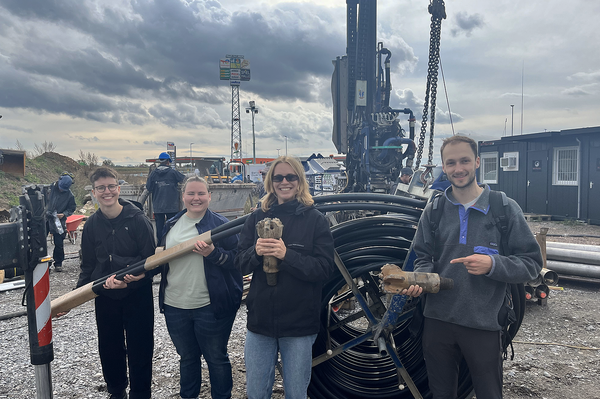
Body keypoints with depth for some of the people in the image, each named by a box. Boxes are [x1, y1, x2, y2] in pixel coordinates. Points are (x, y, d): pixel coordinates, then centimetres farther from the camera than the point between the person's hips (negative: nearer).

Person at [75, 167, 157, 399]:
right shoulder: (92, 225, 2)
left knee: (139, 348, 5)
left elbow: (151, 259, -11)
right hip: (105, 296, 4)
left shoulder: (137, 219, -11)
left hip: (137, 295, -4)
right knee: (109, 348, 15)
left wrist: (129, 279, -25)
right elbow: (88, 266, 10)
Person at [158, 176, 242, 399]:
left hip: (210, 307, -5)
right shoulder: (171, 225, 8)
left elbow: (237, 260, -11)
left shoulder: (222, 225, -8)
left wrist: (214, 253, -26)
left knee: (216, 358, 12)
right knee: (187, 357, 22)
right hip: (174, 306, 5)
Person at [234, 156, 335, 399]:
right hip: (260, 320, 3)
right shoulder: (257, 218, 4)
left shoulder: (315, 220, -5)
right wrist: (255, 252, -20)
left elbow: (324, 268, -12)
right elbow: (240, 263, 2)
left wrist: (287, 255, -25)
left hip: (299, 323, -2)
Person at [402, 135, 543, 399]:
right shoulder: (433, 210, 3)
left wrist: (492, 264, -22)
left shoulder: (504, 208, -4)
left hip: (483, 325, -2)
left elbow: (532, 262, -4)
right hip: (437, 321, 2)